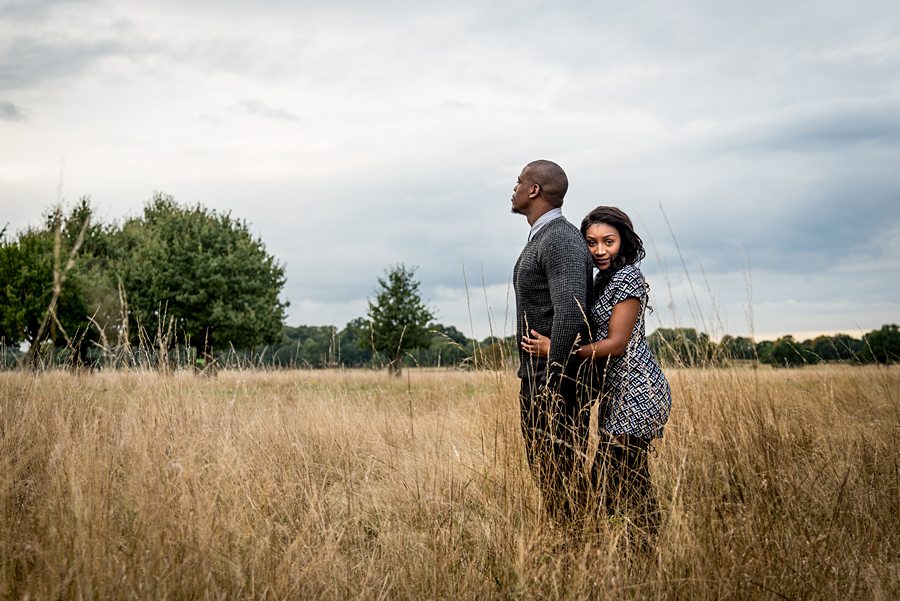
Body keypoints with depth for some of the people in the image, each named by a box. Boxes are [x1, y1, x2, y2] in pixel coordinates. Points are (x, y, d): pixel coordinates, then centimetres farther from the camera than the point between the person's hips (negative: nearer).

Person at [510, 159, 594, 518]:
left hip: (556, 381, -10)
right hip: (536, 379, 10)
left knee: (560, 473, -6)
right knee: (544, 472, 13)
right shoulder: (541, 240, 17)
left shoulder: (561, 239, -15)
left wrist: (548, 382, -23)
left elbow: (570, 314, -25)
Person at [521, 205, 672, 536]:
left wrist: (555, 350, -20)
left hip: (635, 390, -10)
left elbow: (617, 343, -18)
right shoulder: (603, 279, 16)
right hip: (618, 389, 10)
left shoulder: (627, 278, -13)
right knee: (608, 476, 10)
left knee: (627, 481, -7)